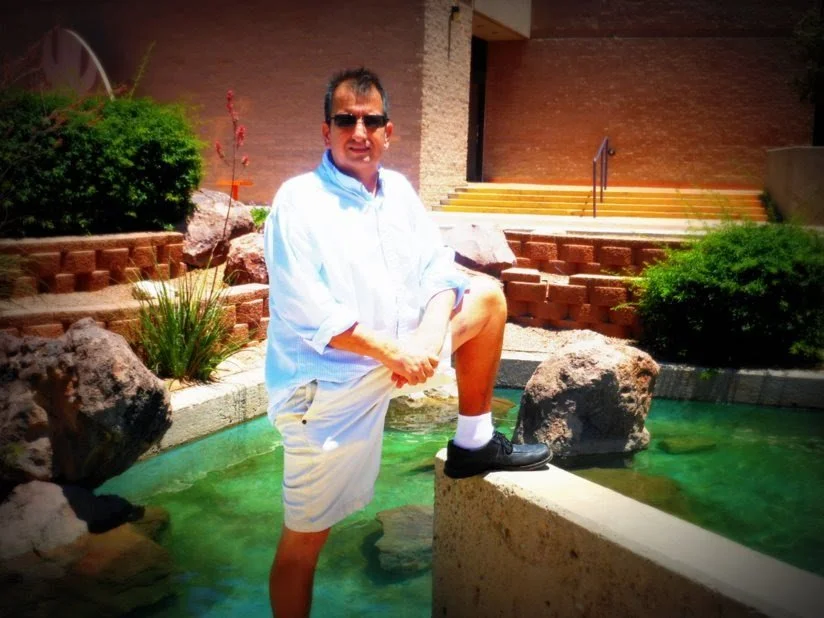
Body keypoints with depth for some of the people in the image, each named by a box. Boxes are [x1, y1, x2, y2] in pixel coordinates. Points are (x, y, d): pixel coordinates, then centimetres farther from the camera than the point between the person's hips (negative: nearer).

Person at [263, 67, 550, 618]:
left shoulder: (398, 190, 7)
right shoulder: (299, 200, -14)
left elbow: (437, 268, 3)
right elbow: (308, 310, -21)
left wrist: (431, 334, -16)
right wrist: (394, 351, -20)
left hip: (400, 355, 6)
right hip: (331, 386, -6)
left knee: (489, 297, 9)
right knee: (305, 537, 1)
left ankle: (473, 443, 15)